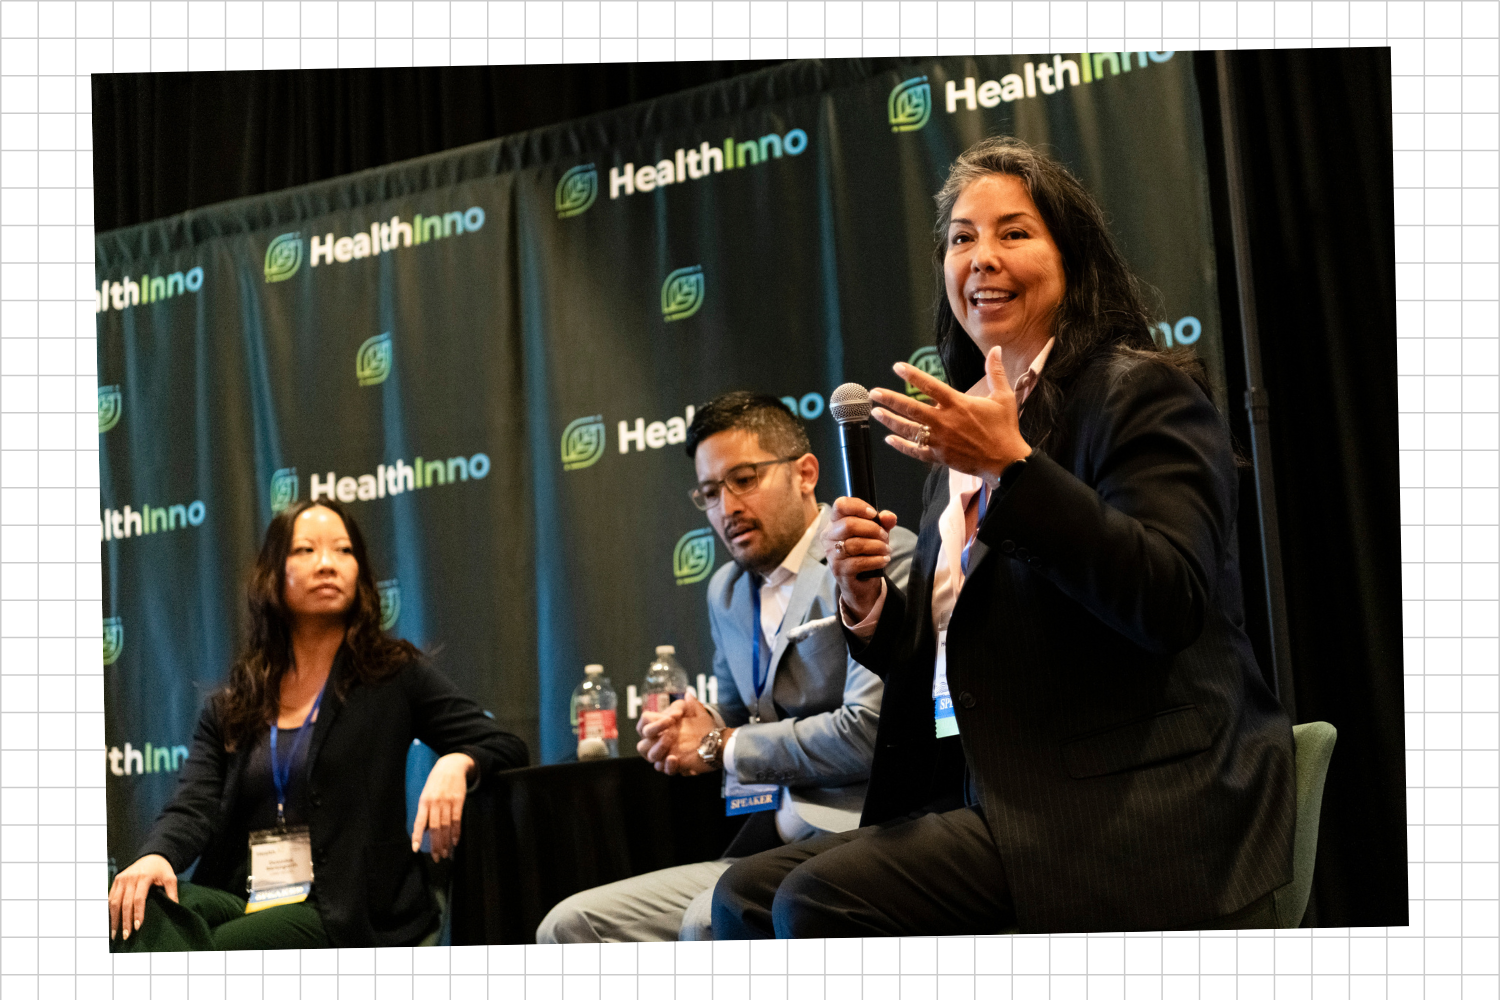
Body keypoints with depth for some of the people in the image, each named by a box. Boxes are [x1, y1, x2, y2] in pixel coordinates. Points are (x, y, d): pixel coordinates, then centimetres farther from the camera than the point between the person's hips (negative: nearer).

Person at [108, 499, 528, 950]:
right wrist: (155, 856, -20)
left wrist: (456, 764, -18)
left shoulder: (394, 675, 9)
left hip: (344, 914, -3)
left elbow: (506, 747, 7)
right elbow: (193, 807, 4)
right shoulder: (231, 706, 18)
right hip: (243, 900, 3)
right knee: (135, 910, -31)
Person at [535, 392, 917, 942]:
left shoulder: (882, 558, -9)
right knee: (570, 927, -2)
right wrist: (695, 728, 7)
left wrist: (722, 747, -6)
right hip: (765, 844, 9)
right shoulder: (727, 589, 19)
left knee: (711, 922, -34)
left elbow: (868, 733, -19)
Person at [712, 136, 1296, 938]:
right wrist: (866, 602, 0)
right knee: (746, 894, -6)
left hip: (1126, 808, -8)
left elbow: (1171, 605, -21)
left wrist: (1012, 467, -23)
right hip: (992, 798, 8)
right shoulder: (964, 429, 18)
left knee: (820, 897, -24)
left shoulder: (1142, 392, -5)